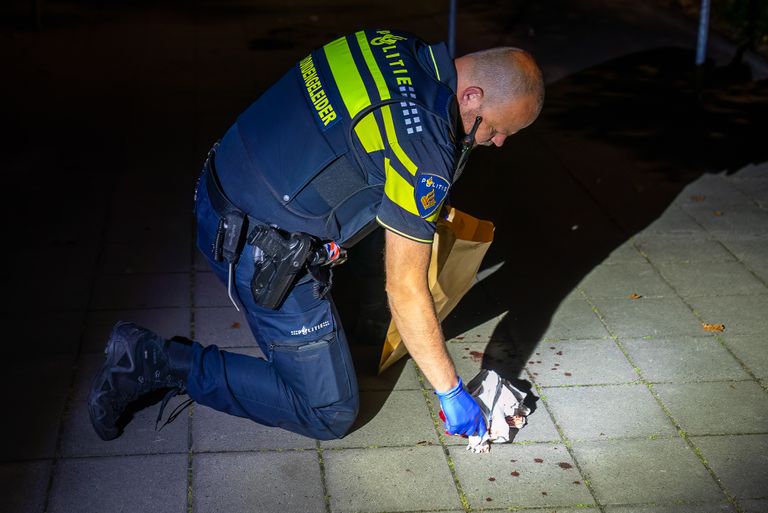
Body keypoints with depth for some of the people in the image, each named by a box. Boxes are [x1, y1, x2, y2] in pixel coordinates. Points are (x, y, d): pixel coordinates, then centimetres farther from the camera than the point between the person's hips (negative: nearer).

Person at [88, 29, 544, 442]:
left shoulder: (396, 47, 1)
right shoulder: (424, 151, -23)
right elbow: (406, 291, -17)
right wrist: (451, 392, -5)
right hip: (262, 256, -10)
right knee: (330, 412, 3)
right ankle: (161, 363, -3)